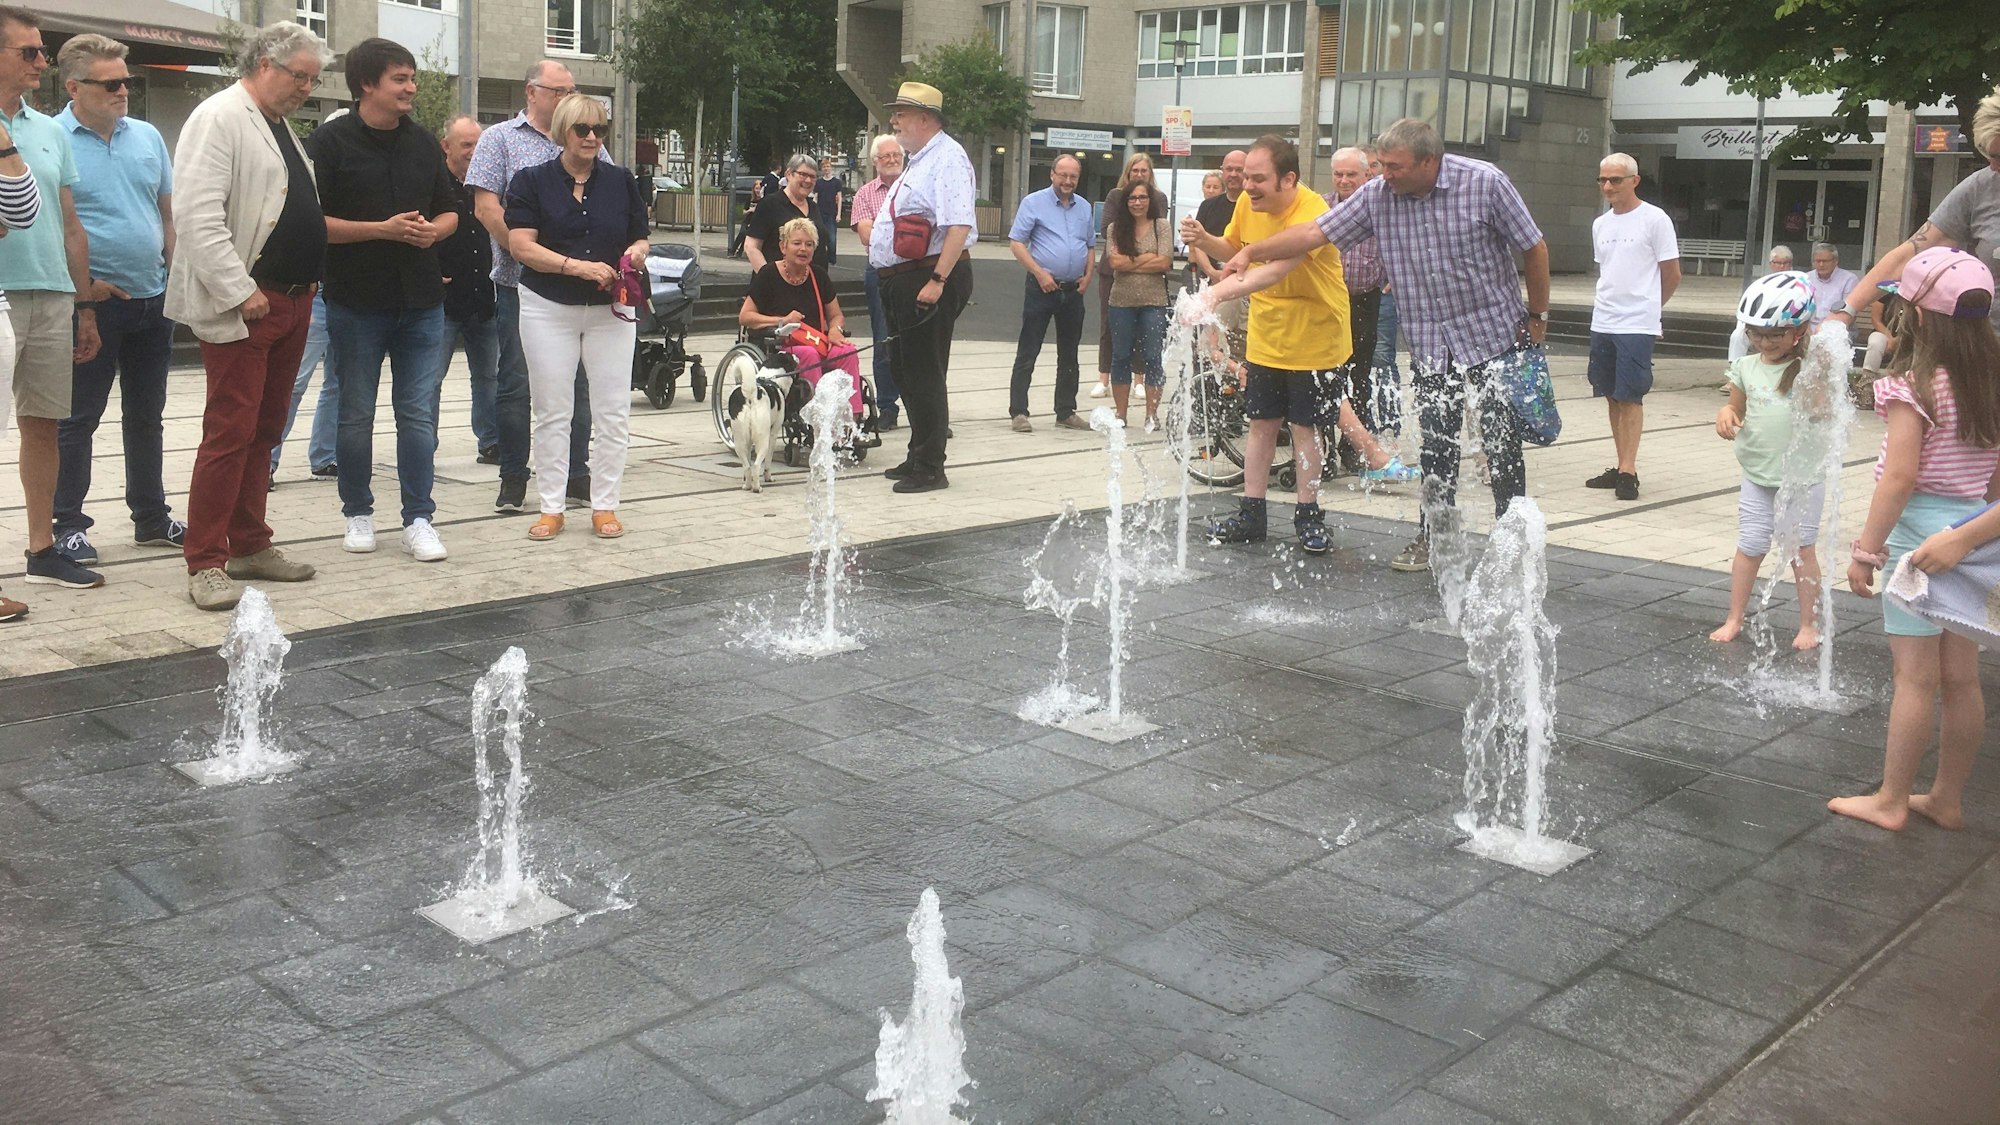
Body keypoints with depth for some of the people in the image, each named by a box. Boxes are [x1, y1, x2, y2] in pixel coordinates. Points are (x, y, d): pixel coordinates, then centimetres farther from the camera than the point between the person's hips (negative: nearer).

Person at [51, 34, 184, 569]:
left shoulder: (147, 137, 10)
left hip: (153, 302, 6)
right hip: (94, 304, -6)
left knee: (146, 416, 14)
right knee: (77, 418, 2)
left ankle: (151, 518, 25)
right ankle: (67, 525, 11)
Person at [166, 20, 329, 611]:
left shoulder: (281, 127, 19)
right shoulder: (220, 118, -9)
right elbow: (197, 215, -18)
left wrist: (309, 277, 15)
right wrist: (240, 292, -20)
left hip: (291, 301, 9)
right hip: (243, 306, -9)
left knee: (264, 431, 13)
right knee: (230, 433, -7)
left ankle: (249, 546, 22)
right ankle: (206, 563, -1)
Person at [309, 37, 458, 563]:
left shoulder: (422, 142, 11)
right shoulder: (329, 142, -4)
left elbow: (450, 210, 17)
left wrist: (435, 230, -6)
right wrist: (382, 229, -17)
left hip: (421, 302, 4)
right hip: (356, 303, -3)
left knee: (418, 414, 2)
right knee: (356, 415, 7)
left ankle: (418, 519, 8)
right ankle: (358, 514, 20)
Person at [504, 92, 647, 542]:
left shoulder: (621, 181, 9)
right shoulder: (532, 181, 1)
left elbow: (641, 238, 14)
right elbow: (522, 246, -9)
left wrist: (635, 253, -11)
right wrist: (577, 266, -20)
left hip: (611, 310, 2)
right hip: (549, 309, -2)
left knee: (614, 412, 0)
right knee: (552, 412, 3)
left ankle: (604, 505, 11)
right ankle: (551, 508, 12)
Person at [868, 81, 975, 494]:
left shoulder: (947, 158, -12)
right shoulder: (918, 161, 21)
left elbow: (959, 226, -24)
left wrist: (937, 280, -28)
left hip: (929, 280, -11)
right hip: (902, 281, 11)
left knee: (924, 375, -7)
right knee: (908, 374, 16)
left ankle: (929, 469, -1)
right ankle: (918, 458, 27)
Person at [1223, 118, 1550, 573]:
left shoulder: (1485, 183, -13)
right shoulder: (1378, 195, -4)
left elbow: (1534, 248, -3)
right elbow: (1315, 232, -5)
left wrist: (1537, 315, 1)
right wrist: (1252, 252, -16)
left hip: (1493, 335, -3)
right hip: (1431, 344, 3)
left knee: (1502, 445, -2)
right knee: (1436, 446, 8)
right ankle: (1433, 535, 21)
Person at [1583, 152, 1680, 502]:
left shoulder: (1655, 220, -6)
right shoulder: (1600, 224, 13)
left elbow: (1672, 276, 0)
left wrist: (1646, 306, 11)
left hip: (1637, 325, -6)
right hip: (1602, 324, 6)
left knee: (1630, 397, -8)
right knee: (1612, 396, 8)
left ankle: (1628, 472, -6)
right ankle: (1622, 467, 15)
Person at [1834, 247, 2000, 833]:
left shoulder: (1916, 387, -16)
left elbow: (1900, 476, -20)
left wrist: (1866, 548, -14)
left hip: (1920, 527, -7)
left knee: (1916, 677, -1)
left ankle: (1891, 801, 9)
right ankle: (1947, 799, 24)